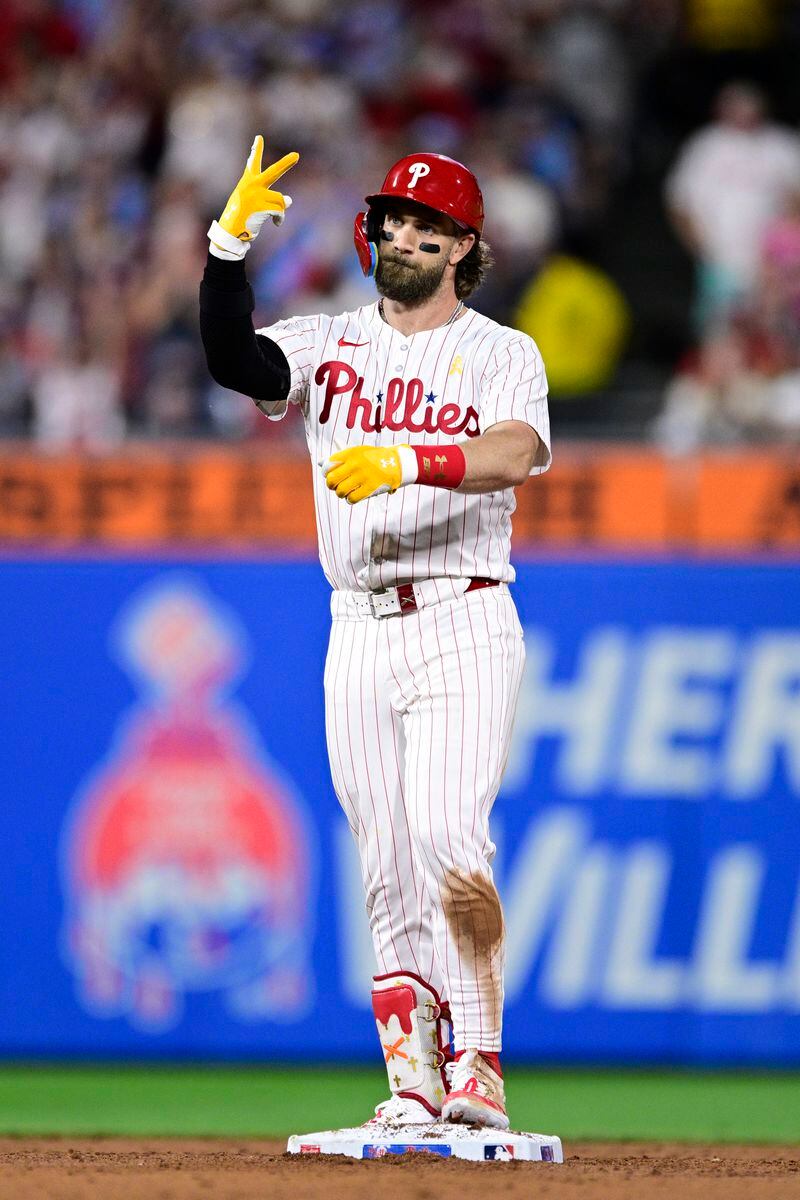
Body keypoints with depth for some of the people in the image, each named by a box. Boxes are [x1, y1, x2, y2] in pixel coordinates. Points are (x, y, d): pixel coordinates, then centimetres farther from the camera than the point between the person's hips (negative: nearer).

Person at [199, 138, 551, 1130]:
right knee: (385, 869, 2)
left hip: (462, 628, -4)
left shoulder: (502, 353, 4)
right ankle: (414, 1083, 7)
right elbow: (233, 360, -7)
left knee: (444, 833, -21)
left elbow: (516, 454, -16)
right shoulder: (328, 345, 13)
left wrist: (408, 461, -33)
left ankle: (480, 1065, -18)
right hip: (359, 633, 4)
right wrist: (230, 244, -20)